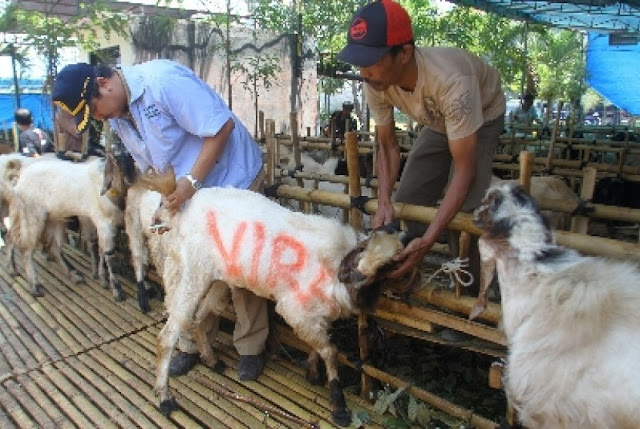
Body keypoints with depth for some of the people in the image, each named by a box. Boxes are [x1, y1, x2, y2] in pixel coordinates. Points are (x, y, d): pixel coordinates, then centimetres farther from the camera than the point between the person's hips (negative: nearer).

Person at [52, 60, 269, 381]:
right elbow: (151, 165, 12)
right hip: (188, 192, 8)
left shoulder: (163, 80, -24)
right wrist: (164, 201, -4)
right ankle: (193, 343, 29)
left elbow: (222, 127, -26)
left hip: (233, 178, -8)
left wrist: (192, 181, -27)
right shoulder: (118, 118, 4)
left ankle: (251, 347, 17)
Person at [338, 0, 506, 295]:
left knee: (461, 211, -19)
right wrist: (384, 201, -28)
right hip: (439, 122, 6)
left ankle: (471, 293, 1)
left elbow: (465, 170, -38)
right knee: (406, 199, -2)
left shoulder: (451, 81, -43)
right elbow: (387, 146, -12)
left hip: (484, 116, -5)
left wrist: (428, 240, -44)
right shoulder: (375, 84, -27)